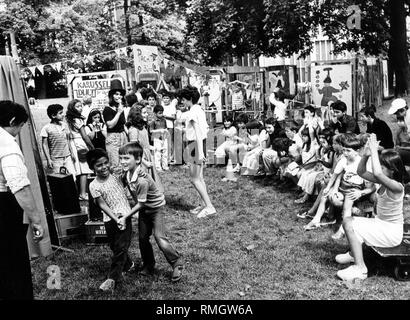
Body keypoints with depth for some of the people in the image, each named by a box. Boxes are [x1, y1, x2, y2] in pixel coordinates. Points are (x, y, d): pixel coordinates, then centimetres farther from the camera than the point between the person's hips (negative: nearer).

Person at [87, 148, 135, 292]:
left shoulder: (116, 175, 1)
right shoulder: (94, 185, -5)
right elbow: (102, 205, -8)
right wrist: (116, 219, -17)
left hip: (124, 216, -1)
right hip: (110, 219, 1)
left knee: (121, 247, -7)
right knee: (115, 247, 11)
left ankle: (113, 278, -2)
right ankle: (128, 265, 38)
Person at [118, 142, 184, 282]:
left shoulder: (142, 180, -35)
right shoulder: (126, 174, -11)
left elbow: (140, 204, -27)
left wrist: (125, 217, -22)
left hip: (156, 207, -8)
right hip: (144, 210, 8)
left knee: (159, 236, -15)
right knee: (142, 238, 9)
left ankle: (177, 263, 2)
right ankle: (148, 266, 27)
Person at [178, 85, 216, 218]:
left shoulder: (193, 112, -16)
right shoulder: (199, 109, 13)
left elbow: (198, 133, -22)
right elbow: (206, 128, 18)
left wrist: (200, 153, -25)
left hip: (195, 144, -10)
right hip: (200, 143, 10)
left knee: (194, 178, -5)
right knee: (199, 178, 14)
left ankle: (209, 206, -5)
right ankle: (205, 205, 21)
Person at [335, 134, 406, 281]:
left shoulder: (396, 186, -26)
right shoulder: (383, 181, 0)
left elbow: (377, 173, -45)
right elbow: (361, 172, 2)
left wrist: (374, 150, -37)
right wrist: (366, 155, -15)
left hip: (391, 233, -9)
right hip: (380, 223, 9)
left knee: (350, 227, -19)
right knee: (348, 220, 5)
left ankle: (360, 269, -12)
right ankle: (354, 254, 22)